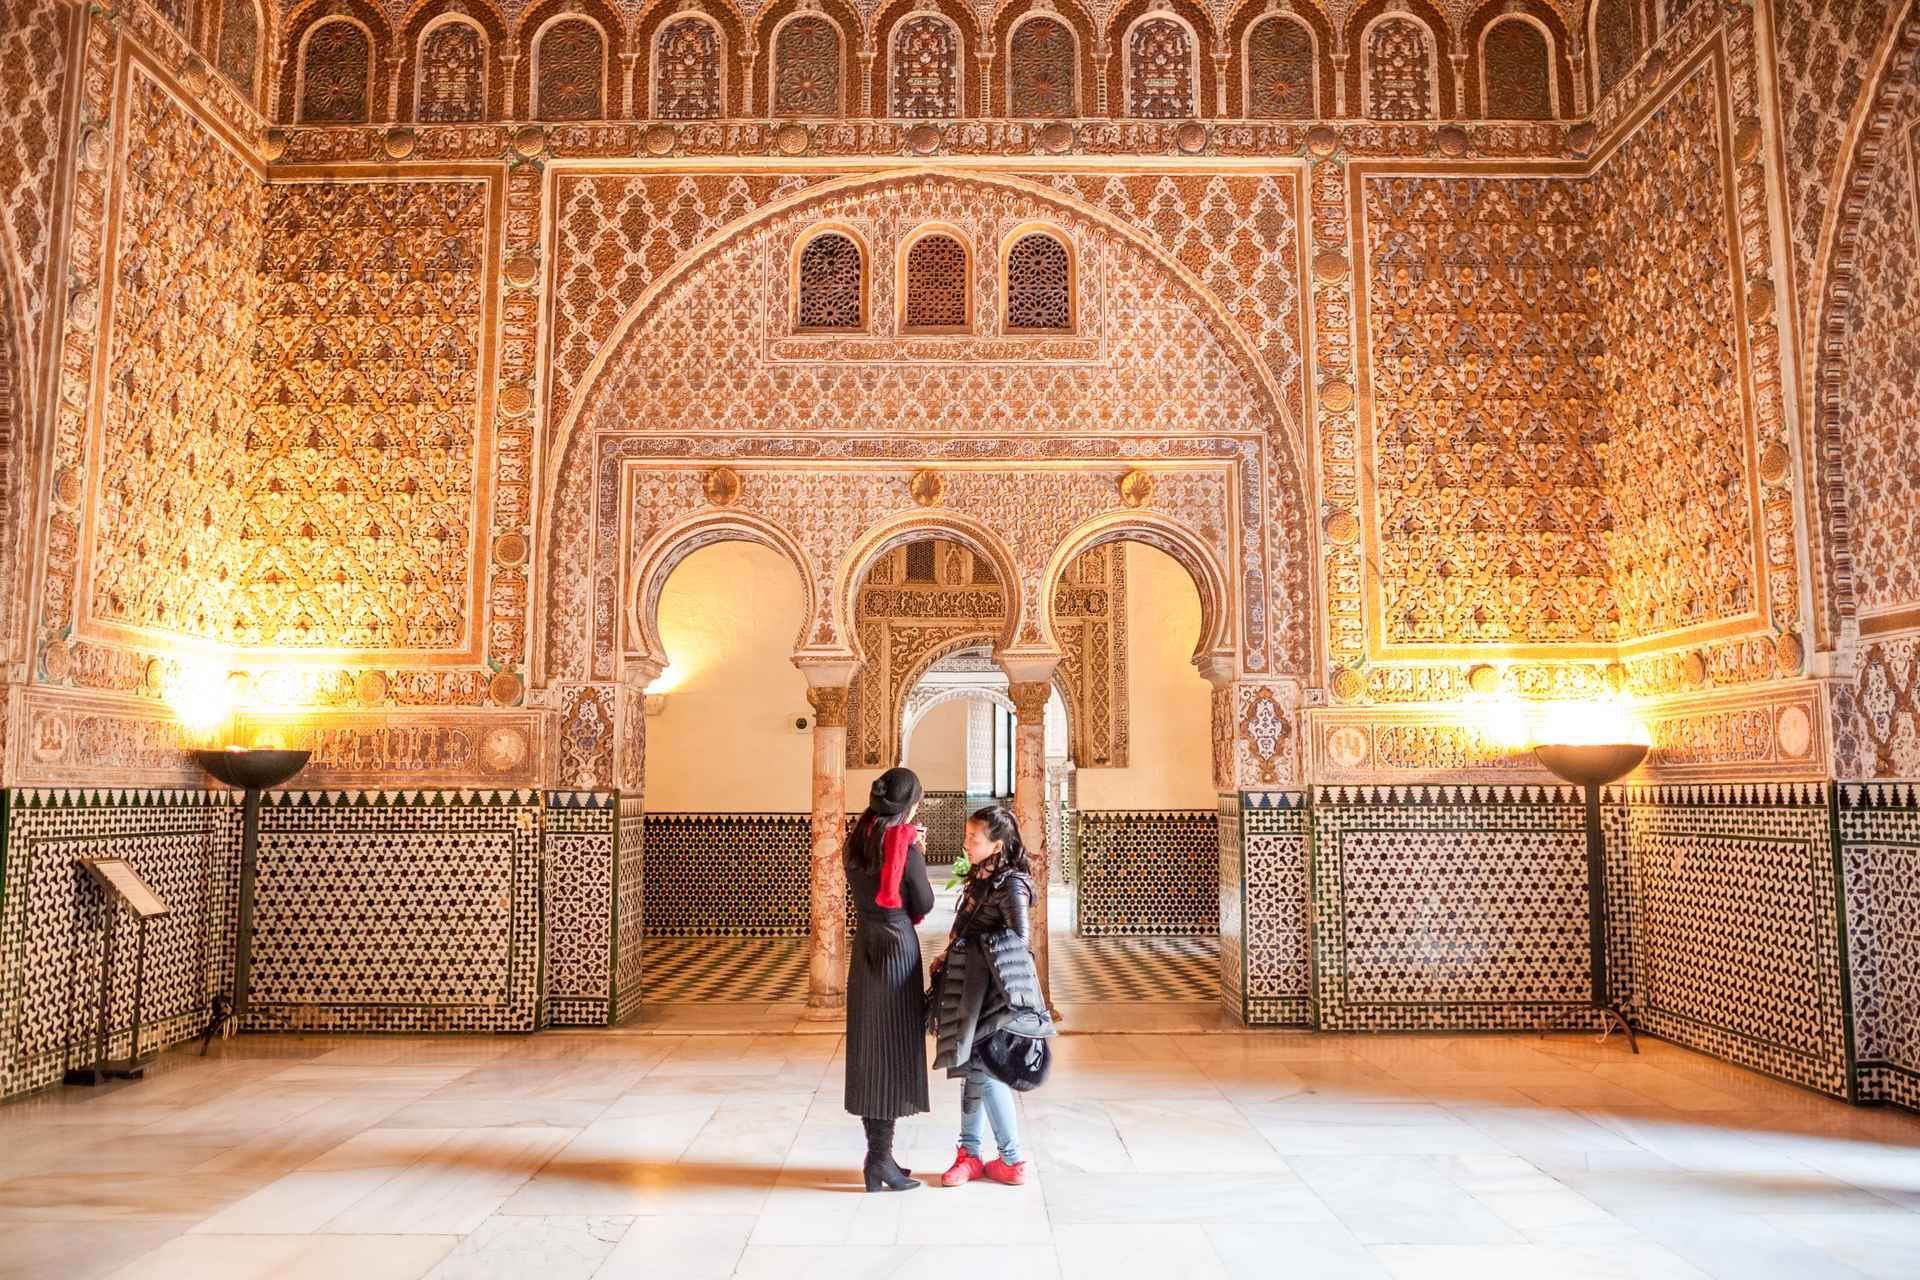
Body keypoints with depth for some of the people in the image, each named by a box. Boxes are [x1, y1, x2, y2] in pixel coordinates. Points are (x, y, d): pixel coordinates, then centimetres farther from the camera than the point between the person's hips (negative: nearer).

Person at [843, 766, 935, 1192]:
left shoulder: (855, 842, 6)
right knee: (894, 1048, 1)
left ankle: (878, 1152, 20)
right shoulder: (905, 846, -14)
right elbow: (923, 904, -7)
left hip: (864, 949, 7)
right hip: (897, 949, -7)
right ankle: (881, 1158, 3)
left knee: (869, 1048, 12)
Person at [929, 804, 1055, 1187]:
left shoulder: (1011, 885, -16)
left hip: (987, 987, -8)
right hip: (965, 983, 8)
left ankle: (1011, 1161, 9)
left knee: (982, 1068, -4)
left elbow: (1019, 941, -21)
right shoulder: (977, 877, 10)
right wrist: (947, 957, 11)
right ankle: (969, 1155, 23)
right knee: (969, 1065, 13)